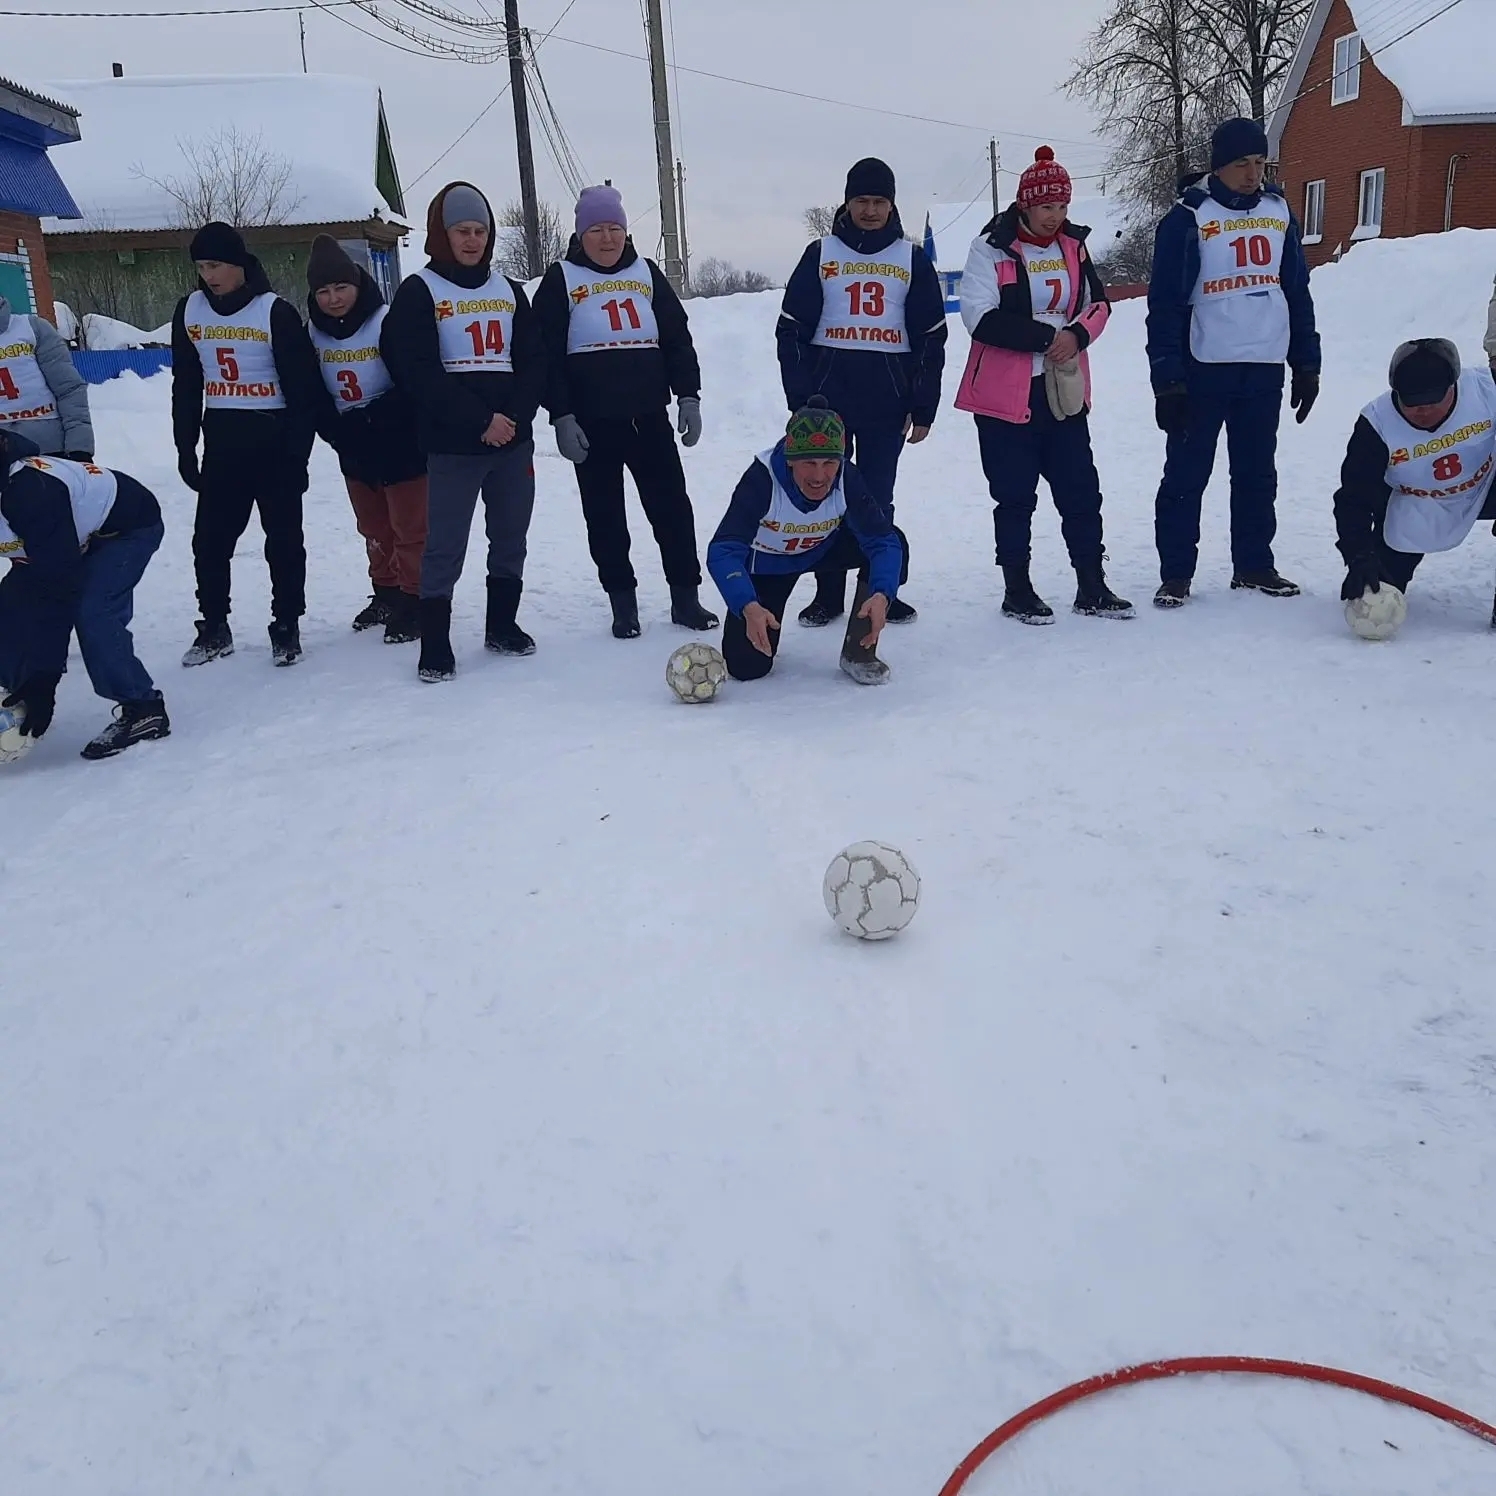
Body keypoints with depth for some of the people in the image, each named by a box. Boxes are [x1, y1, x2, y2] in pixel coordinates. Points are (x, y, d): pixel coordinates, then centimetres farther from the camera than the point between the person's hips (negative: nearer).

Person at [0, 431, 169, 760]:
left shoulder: (29, 492, -38)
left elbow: (57, 589, -36)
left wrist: (43, 680, -35)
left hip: (128, 526, -9)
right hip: (77, 532, 9)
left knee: (92, 614, -25)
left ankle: (142, 710, -13)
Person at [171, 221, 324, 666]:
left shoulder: (276, 311, -10)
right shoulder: (189, 311, 4)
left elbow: (304, 389, -10)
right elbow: (186, 387, 11)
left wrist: (297, 455, -12)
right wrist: (185, 449, 9)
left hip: (273, 439, -4)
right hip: (220, 441, 4)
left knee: (283, 539, 4)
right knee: (210, 539, 6)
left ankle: (286, 627, 16)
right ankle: (214, 628, 20)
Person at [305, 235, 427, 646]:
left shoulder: (387, 323, -17)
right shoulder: (313, 333, 1)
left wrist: (371, 419, -24)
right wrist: (339, 434, -12)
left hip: (401, 445, -6)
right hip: (353, 450, 6)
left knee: (410, 529, 0)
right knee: (374, 529, 18)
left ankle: (413, 602, 10)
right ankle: (386, 594, 33)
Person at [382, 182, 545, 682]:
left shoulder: (508, 290, 14)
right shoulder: (419, 292, -1)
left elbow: (533, 360, 8)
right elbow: (419, 372, -11)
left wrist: (516, 416, -10)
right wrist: (480, 421, -17)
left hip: (514, 439, 5)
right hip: (452, 445, -5)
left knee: (511, 539, 12)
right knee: (445, 547, -4)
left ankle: (502, 624, 27)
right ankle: (435, 645, 2)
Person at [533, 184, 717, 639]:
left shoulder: (647, 273, 10)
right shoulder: (562, 280, 0)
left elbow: (678, 339, 11)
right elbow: (547, 355, -5)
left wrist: (688, 397, 2)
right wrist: (562, 417, -12)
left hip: (650, 415, 2)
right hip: (592, 422, -2)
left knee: (672, 505, 2)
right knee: (605, 514, 4)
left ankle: (686, 598, 11)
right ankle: (623, 603, 15)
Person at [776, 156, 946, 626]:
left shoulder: (913, 259, 8)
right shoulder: (820, 254, 6)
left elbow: (931, 338, 7)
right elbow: (792, 330, 4)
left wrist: (924, 407, 1)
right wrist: (800, 401, -4)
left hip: (887, 397, 0)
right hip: (827, 394, 0)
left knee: (877, 499, 3)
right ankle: (828, 592, 10)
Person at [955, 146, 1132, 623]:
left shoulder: (1073, 244, 9)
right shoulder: (992, 248, -8)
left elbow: (1098, 304, 13)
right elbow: (982, 317, -17)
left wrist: (1077, 335, -9)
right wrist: (1045, 337, -17)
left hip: (1064, 390, 5)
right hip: (1006, 394, -5)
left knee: (1081, 491, 6)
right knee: (1015, 497, 3)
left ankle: (1092, 587, 16)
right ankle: (1017, 590, 16)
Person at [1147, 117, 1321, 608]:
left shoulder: (1278, 212, 9)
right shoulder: (1189, 218, -6)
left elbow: (1297, 292, 15)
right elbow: (1165, 304, -9)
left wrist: (1307, 364, 12)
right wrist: (1167, 378, -14)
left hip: (1264, 368, 5)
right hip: (1204, 368, -5)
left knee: (1257, 473, 12)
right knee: (1187, 474, -1)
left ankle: (1254, 565, 23)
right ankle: (1176, 575, 6)